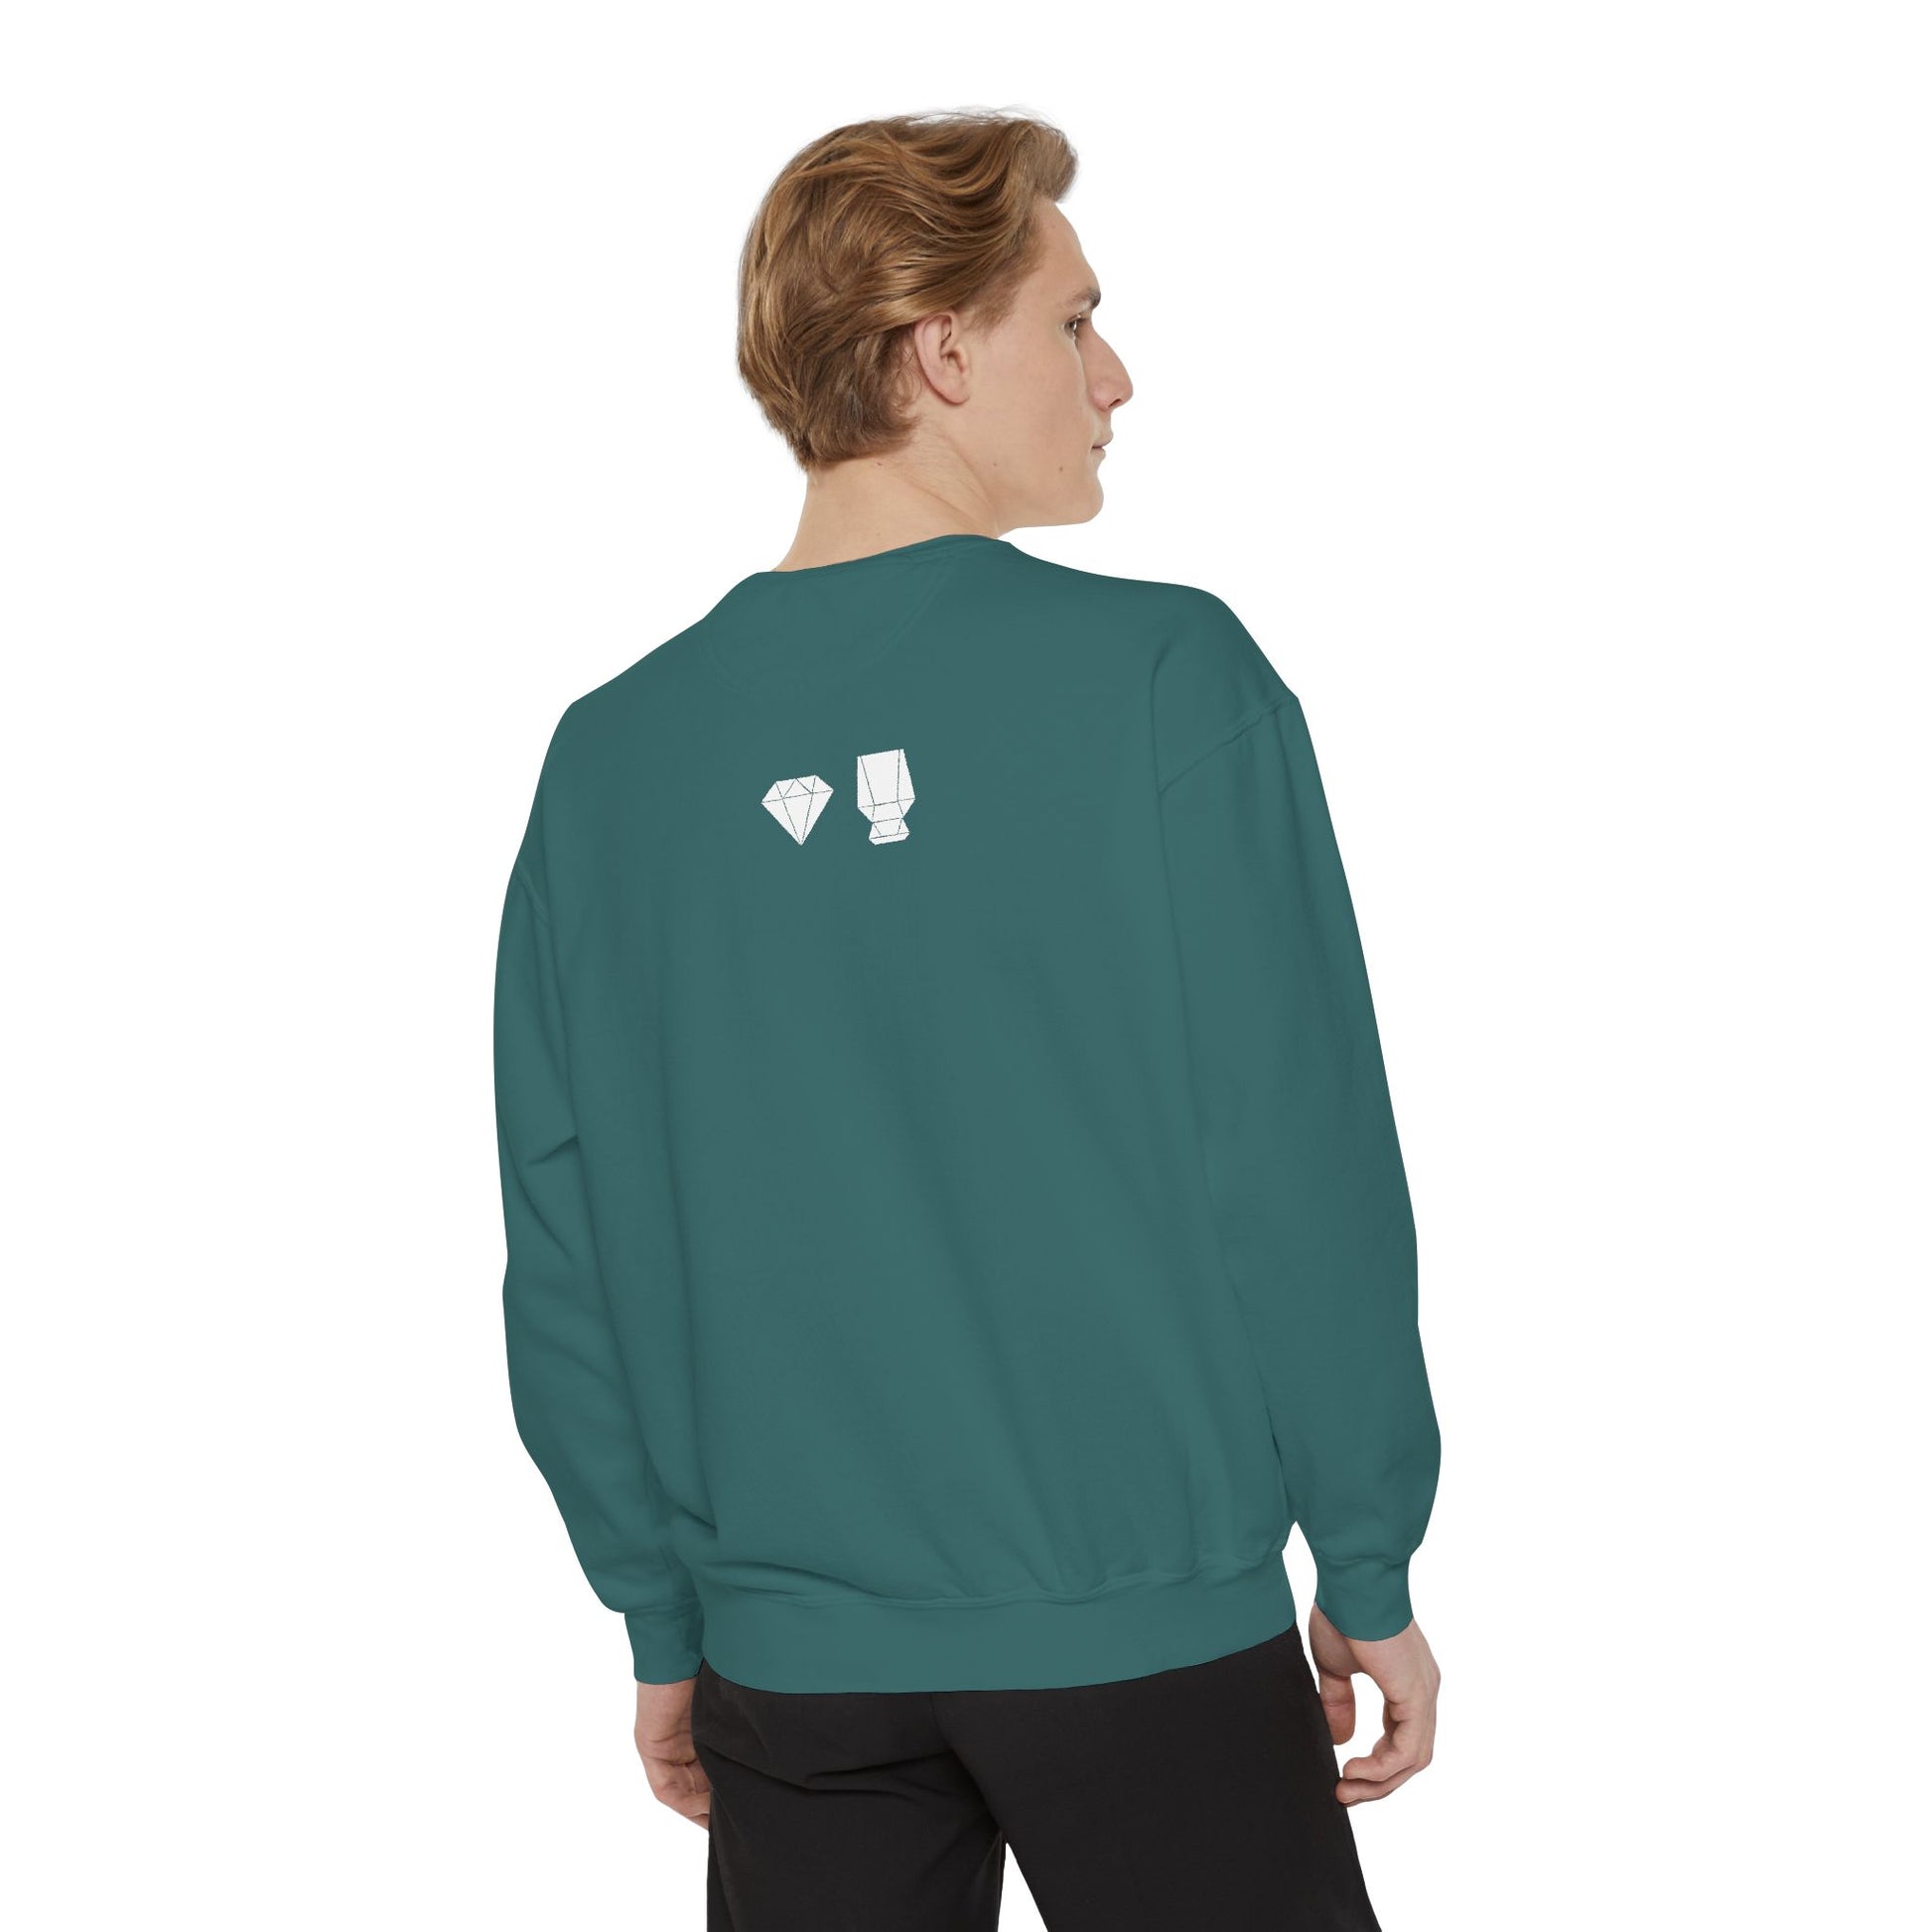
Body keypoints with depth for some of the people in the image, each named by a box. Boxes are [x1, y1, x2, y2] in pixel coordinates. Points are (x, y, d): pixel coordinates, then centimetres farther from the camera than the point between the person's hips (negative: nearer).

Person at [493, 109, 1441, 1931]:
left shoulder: (613, 756, 0)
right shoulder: (1166, 678, -11)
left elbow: (564, 1248, 4)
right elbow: (1300, 1158, -11)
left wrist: (663, 1619, 13)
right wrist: (1369, 1576, -1)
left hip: (789, 1662, 4)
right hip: (1150, 1635, -3)